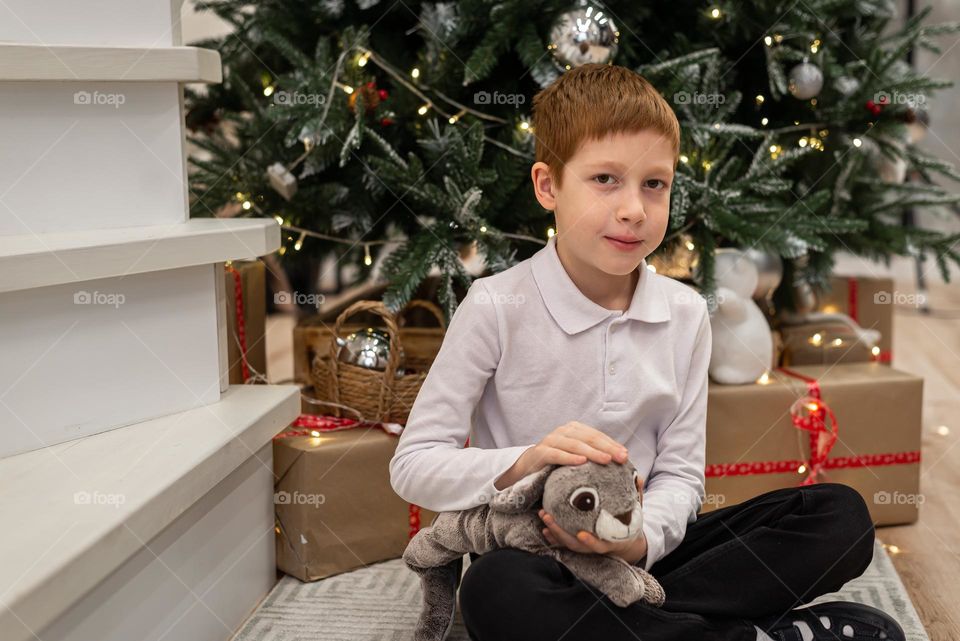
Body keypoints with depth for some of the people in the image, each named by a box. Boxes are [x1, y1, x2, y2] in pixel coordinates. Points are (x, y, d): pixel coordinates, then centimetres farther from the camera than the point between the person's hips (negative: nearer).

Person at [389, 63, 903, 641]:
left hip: (641, 551, 4)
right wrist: (523, 463, -29)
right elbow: (413, 465, -11)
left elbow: (680, 473, 2)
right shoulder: (497, 308, -11)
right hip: (530, 553, -3)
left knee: (842, 516, -9)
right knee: (496, 592, -40)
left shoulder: (686, 315, 0)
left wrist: (643, 539, -21)